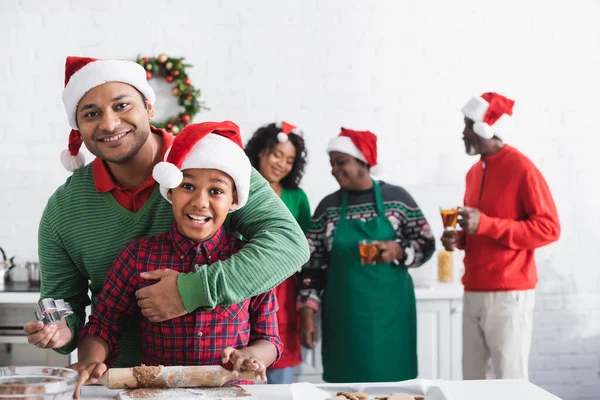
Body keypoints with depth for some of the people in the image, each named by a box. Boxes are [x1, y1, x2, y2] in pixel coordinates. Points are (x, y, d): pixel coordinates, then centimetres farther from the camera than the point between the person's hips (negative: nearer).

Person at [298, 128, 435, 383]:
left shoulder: (397, 198, -2)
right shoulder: (327, 207, 3)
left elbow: (427, 244, 2)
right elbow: (312, 266, 4)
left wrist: (399, 251, -18)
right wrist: (307, 314, -3)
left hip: (390, 311, -1)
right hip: (344, 315, 2)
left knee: (392, 382, 2)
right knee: (348, 385, 4)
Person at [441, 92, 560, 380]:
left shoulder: (522, 169, -10)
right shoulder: (474, 172, 14)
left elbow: (548, 228, -14)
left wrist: (485, 225, -20)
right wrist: (460, 238, 4)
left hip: (509, 293, -7)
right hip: (473, 291, 7)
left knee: (510, 380, -2)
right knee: (471, 378, 8)